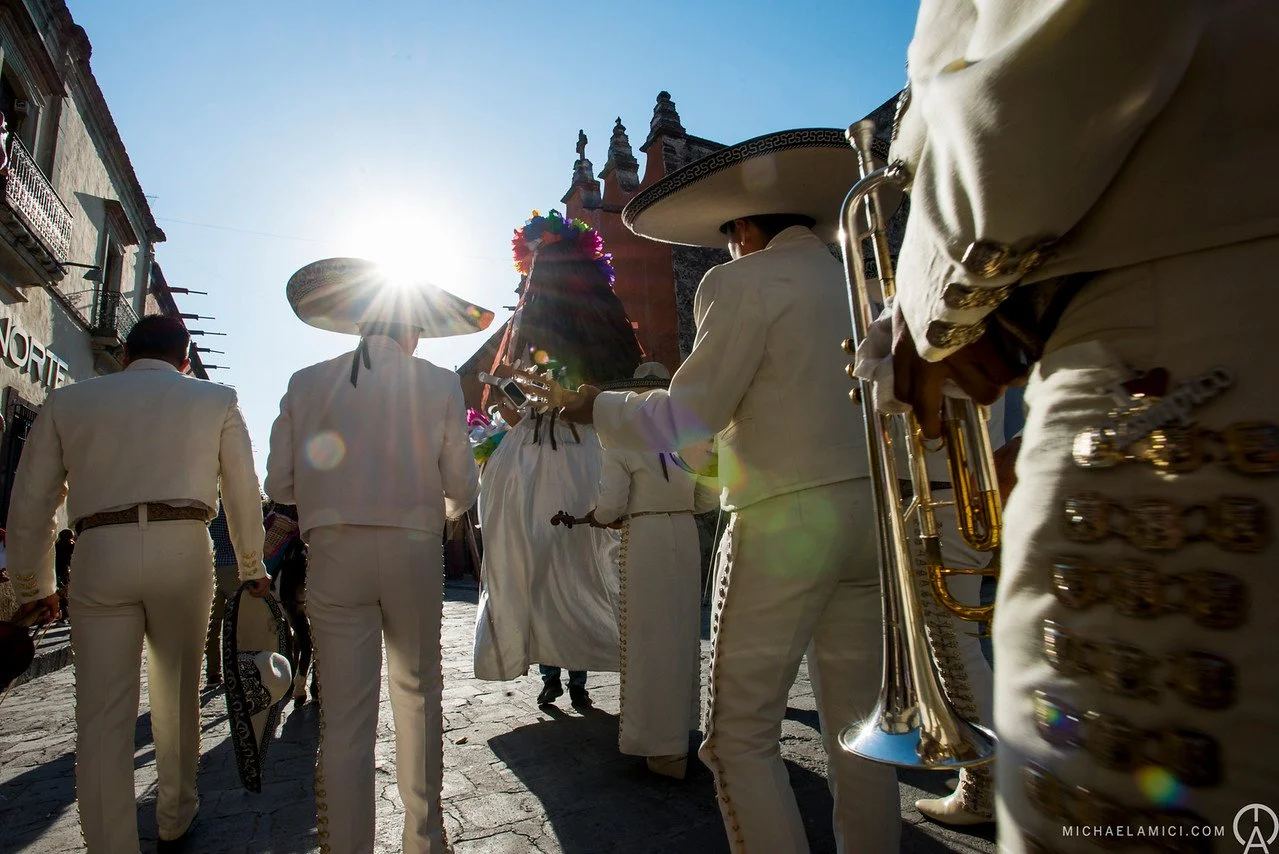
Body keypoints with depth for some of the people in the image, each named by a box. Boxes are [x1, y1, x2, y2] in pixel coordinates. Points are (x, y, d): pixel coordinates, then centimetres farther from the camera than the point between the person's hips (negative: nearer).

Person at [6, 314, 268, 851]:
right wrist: (251, 567, 20)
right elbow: (244, 493, 10)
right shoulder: (215, 400, 11)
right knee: (177, 696, 15)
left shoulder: (68, 400, 14)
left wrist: (34, 587, 23)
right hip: (184, 549, 0)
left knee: (102, 716, 5)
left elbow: (30, 502, 13)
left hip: (99, 554, 1)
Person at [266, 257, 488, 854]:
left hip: (334, 556, 1)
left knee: (344, 715, 6)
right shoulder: (440, 384, 0)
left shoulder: (306, 383, 4)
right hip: (413, 552, 0)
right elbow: (462, 488, -2)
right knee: (418, 697, 15)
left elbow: (279, 485, 4)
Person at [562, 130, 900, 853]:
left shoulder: (745, 281, -5)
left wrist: (596, 407, 5)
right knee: (857, 724, 15)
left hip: (788, 516, -8)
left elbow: (686, 418, -10)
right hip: (870, 511, 8)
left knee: (741, 735, 2)